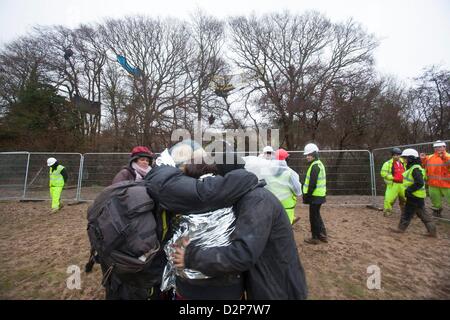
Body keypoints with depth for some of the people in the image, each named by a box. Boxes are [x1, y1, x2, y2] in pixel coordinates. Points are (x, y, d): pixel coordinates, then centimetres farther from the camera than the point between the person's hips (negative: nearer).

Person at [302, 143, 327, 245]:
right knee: (317, 215, 20)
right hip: (319, 195, 10)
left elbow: (312, 184, -22)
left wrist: (307, 196, -17)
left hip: (315, 196, -10)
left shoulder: (315, 166, -18)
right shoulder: (319, 164, 14)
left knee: (313, 217, 1)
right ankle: (322, 235, 29)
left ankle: (315, 238, 12)